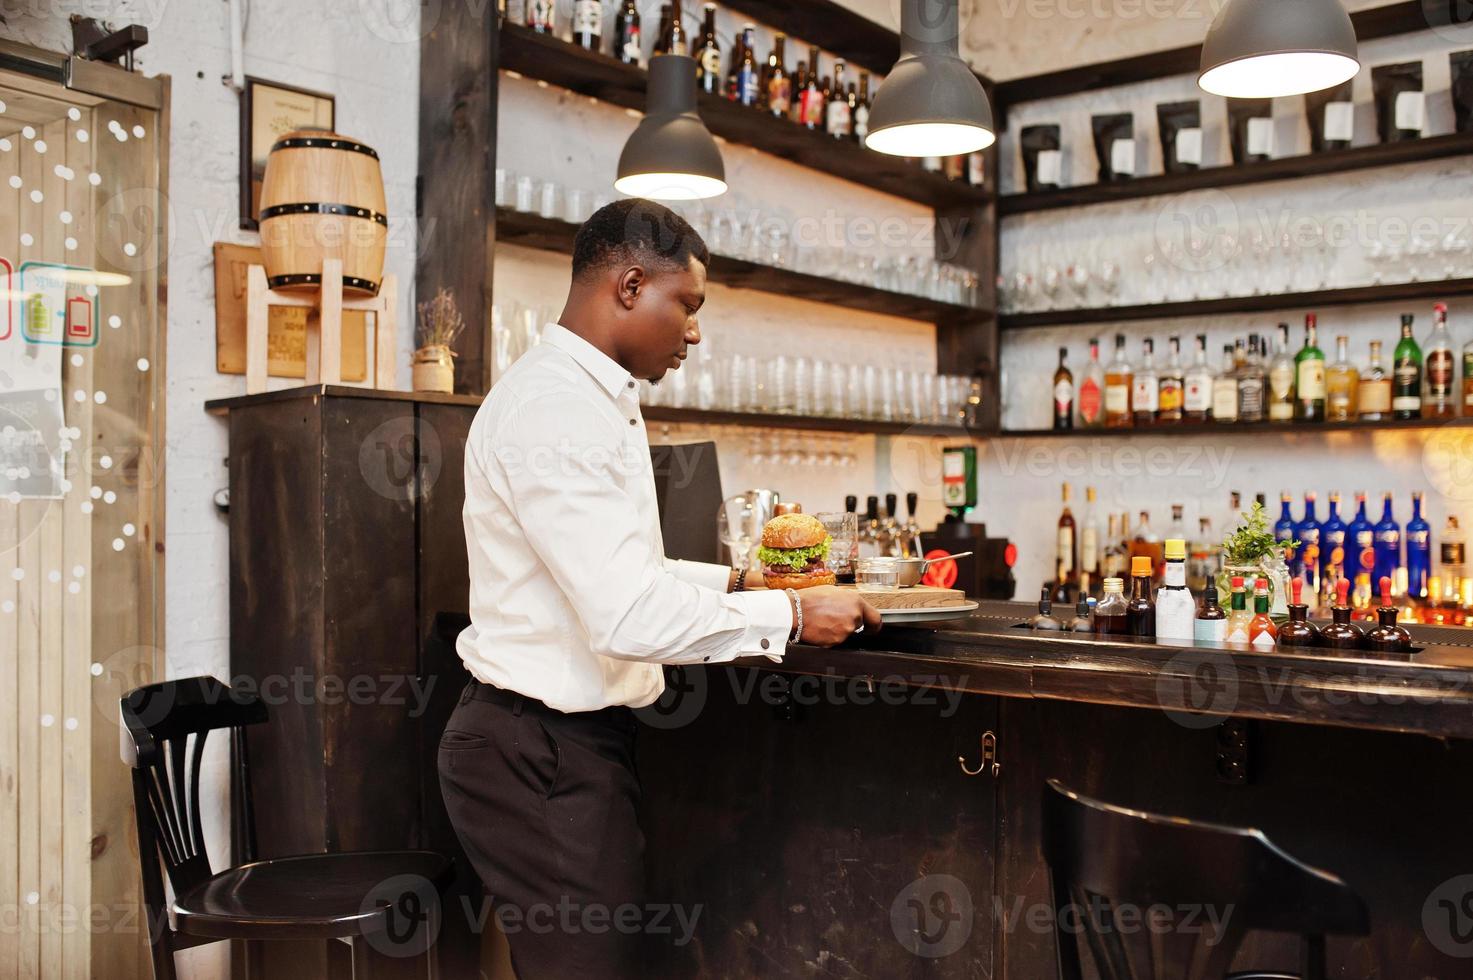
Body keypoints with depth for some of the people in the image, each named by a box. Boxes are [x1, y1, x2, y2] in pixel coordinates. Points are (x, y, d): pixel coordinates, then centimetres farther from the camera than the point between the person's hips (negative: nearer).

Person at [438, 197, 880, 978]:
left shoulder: (591, 399, 14)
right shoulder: (555, 408, -20)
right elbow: (629, 615, -27)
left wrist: (732, 582, 14)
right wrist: (789, 614, -18)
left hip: (577, 737, 10)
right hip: (541, 754, -10)